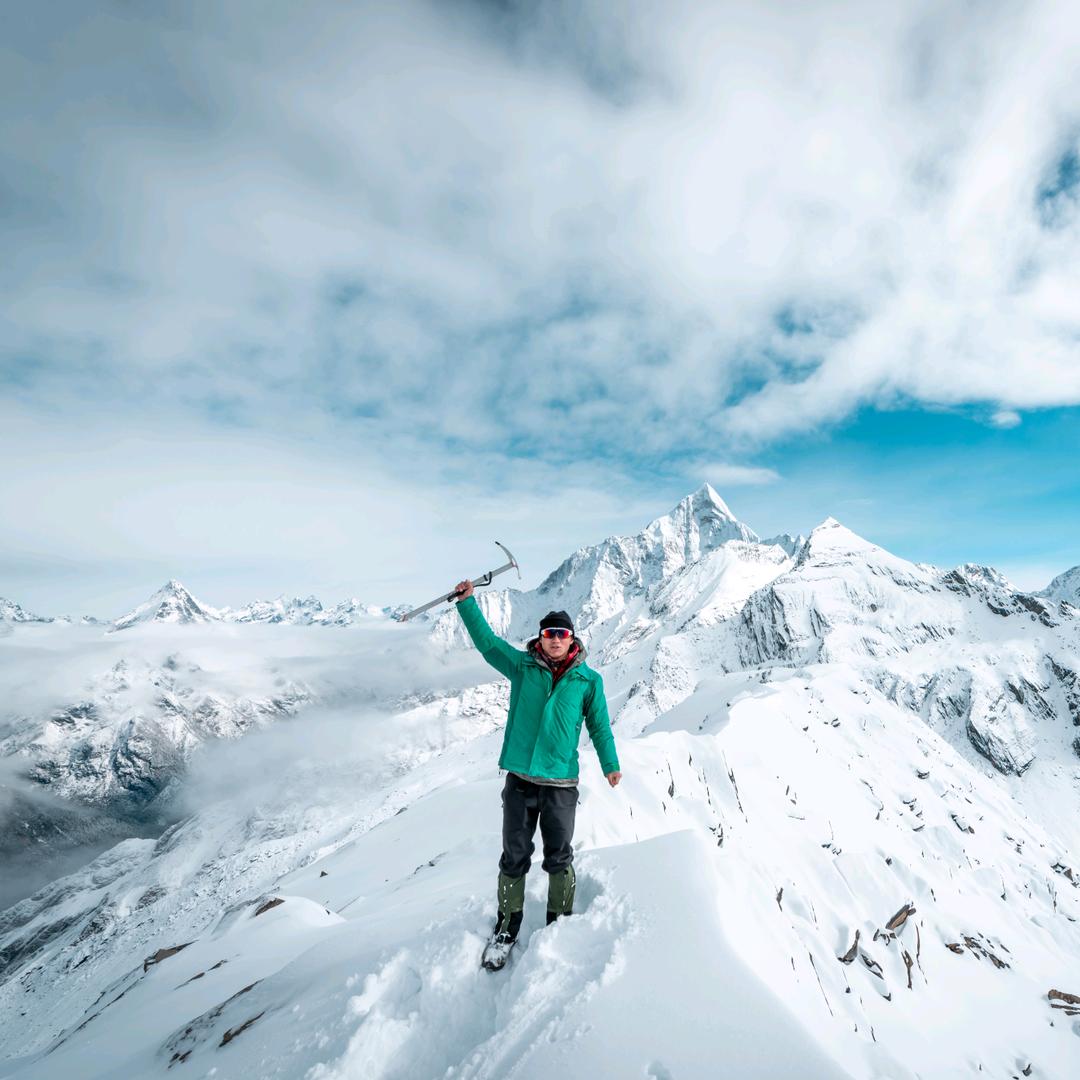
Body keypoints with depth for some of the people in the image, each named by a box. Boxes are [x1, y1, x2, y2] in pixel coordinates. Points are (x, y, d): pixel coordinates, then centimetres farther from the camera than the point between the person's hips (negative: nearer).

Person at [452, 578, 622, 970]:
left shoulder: (588, 680, 0)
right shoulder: (522, 666, 1)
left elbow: (599, 725, 9)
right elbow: (487, 641, 3)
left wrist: (610, 764, 8)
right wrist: (466, 602, -3)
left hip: (561, 783, 0)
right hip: (519, 779, 1)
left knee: (559, 858, 13)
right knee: (515, 856, 12)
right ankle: (506, 927, 31)